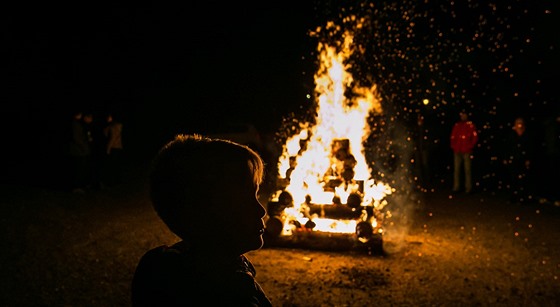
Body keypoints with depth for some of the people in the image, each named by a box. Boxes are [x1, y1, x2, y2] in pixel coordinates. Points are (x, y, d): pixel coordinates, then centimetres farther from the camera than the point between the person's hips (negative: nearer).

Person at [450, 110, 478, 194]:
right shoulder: (456, 125, 12)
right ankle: (456, 187, 8)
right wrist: (453, 146, 5)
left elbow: (475, 137, 1)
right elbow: (453, 137, 16)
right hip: (457, 151, 4)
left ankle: (468, 188, 0)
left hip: (467, 151, -3)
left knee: (468, 170, -3)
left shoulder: (471, 125, 2)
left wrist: (470, 146, -5)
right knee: (456, 169, 3)